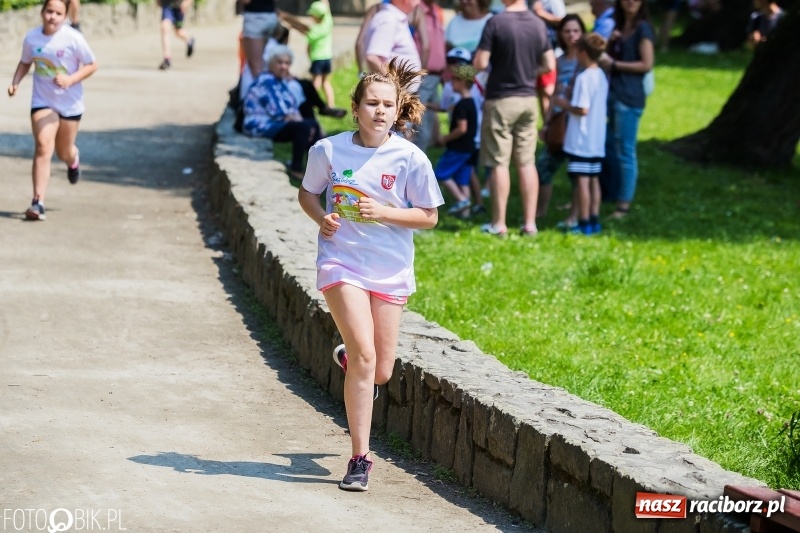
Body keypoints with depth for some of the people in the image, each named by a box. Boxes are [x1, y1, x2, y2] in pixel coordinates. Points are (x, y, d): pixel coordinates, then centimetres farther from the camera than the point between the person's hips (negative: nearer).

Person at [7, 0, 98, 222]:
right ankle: (38, 202, -18)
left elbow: (92, 65, -8)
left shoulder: (73, 38, -16)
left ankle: (73, 160, 54)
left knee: (63, 152, 13)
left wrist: (71, 79, -23)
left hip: (70, 103, -1)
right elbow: (25, 62, 11)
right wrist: (16, 82, -6)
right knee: (43, 147, -16)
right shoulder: (32, 37, -6)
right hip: (42, 101, 1)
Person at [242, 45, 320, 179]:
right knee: (303, 127, -25)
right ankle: (296, 170, -18)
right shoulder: (266, 81, -18)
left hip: (274, 123, 10)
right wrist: (298, 118, -9)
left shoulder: (281, 80, 14)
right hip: (262, 126, -10)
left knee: (313, 125, 9)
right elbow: (278, 112, -23)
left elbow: (293, 105, 12)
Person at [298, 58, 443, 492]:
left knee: (380, 373, 7)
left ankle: (348, 357, 46)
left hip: (391, 269, 2)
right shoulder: (329, 150, -7)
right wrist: (322, 218, -11)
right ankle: (360, 458, -6)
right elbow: (307, 192, 10)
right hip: (341, 262, -2)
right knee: (365, 355, -17)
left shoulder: (410, 159, -8)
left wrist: (383, 212, -18)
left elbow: (428, 216, -3)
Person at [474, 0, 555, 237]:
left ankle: (499, 224, 4)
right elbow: (549, 65, 6)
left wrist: (477, 59, 6)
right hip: (528, 99, 5)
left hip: (501, 99, -5)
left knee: (499, 163, 1)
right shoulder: (539, 24, 1)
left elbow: (480, 63, -16)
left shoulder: (496, 22, -15)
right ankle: (529, 223, 10)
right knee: (526, 162, 9)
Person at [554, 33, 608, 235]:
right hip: (597, 140, 9)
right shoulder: (601, 76, 9)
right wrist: (572, 102, 19)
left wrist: (565, 104, -6)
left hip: (581, 140, -9)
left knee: (582, 181, -5)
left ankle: (584, 223, -4)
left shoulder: (584, 78, -17)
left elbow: (582, 109, -21)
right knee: (593, 180, 12)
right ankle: (594, 220, 16)